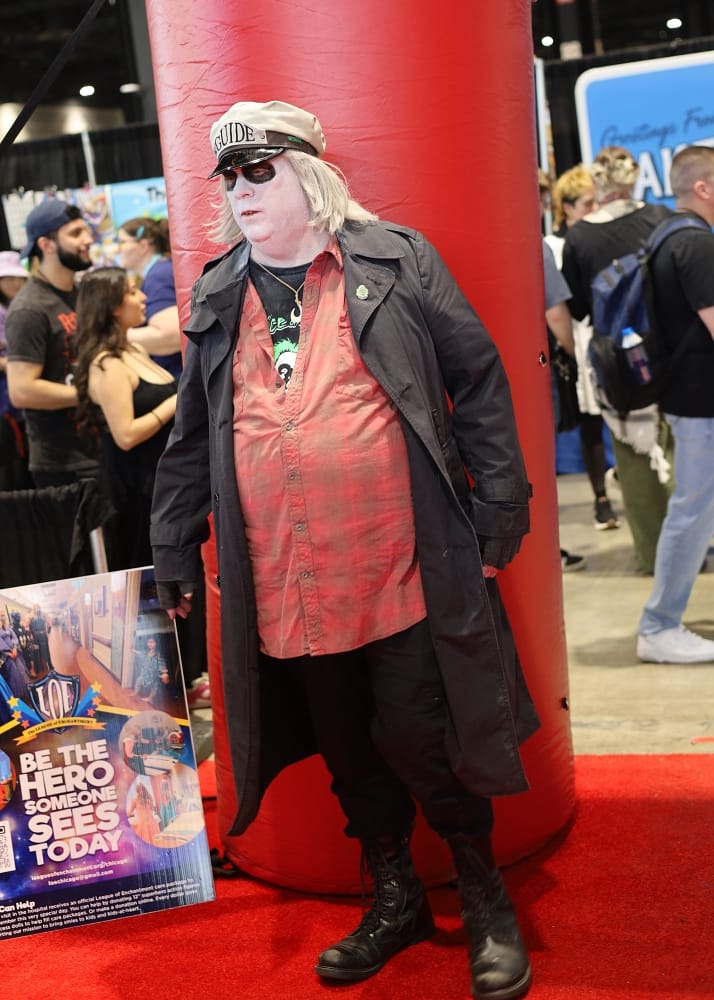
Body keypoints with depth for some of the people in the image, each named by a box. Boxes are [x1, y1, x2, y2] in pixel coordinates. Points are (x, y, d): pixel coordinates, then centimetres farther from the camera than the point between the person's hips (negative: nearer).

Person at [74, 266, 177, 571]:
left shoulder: (135, 350, 11)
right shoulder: (107, 365, -18)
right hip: (137, 489, -9)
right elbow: (126, 436, -23)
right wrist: (176, 402, -19)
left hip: (161, 477, 9)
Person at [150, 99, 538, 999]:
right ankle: (395, 898, 35)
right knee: (345, 749, 14)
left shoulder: (396, 260, 0)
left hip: (406, 570, -3)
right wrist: (173, 553, 15)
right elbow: (192, 438, 15)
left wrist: (500, 513, -4)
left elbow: (479, 383, 0)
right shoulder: (215, 297, 11)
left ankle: (485, 901, 26)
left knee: (423, 738, 2)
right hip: (285, 586, 4)